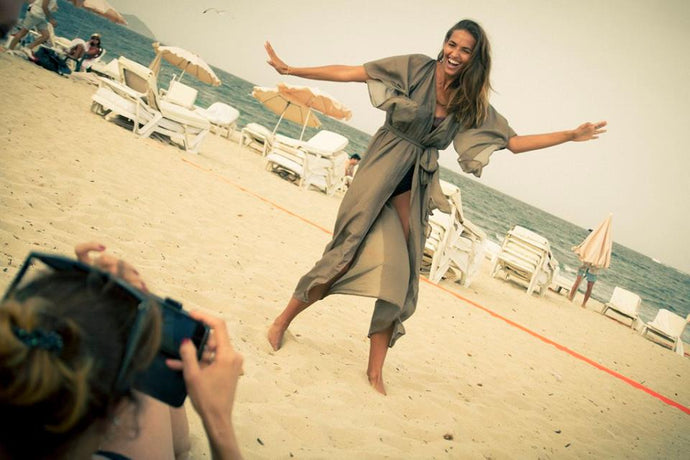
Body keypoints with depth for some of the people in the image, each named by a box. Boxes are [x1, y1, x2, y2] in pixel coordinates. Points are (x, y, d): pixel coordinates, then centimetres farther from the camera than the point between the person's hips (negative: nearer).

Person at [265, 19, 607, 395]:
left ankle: (375, 371, 8)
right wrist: (290, 70, -10)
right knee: (349, 254, -11)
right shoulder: (416, 69, -5)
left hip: (413, 189, 4)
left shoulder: (472, 105, 6)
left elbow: (515, 142, 8)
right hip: (381, 173, -4)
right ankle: (282, 321, 9)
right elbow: (350, 73, -7)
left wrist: (571, 135, 2)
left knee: (398, 275, 0)